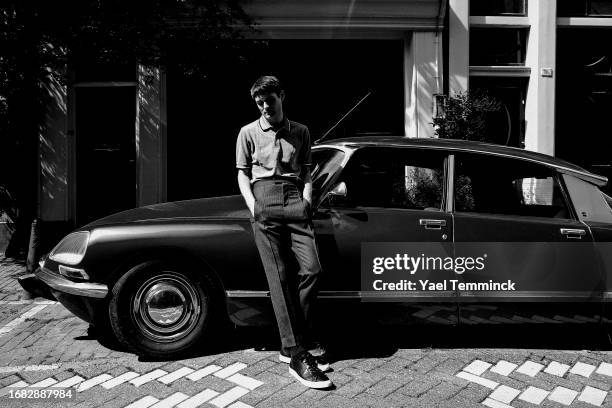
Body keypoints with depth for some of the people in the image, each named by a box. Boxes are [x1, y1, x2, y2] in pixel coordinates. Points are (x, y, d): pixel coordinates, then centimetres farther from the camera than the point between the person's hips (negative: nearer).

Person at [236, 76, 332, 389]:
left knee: (311, 269, -13)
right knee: (279, 276, -10)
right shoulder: (249, 133, 14)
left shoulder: (301, 132, 18)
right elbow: (242, 174, 12)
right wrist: (253, 206, -2)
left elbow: (307, 172, 18)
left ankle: (291, 344, 1)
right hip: (264, 198, -2)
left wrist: (306, 201, 1)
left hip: (295, 198, 2)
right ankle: (297, 356, -11)